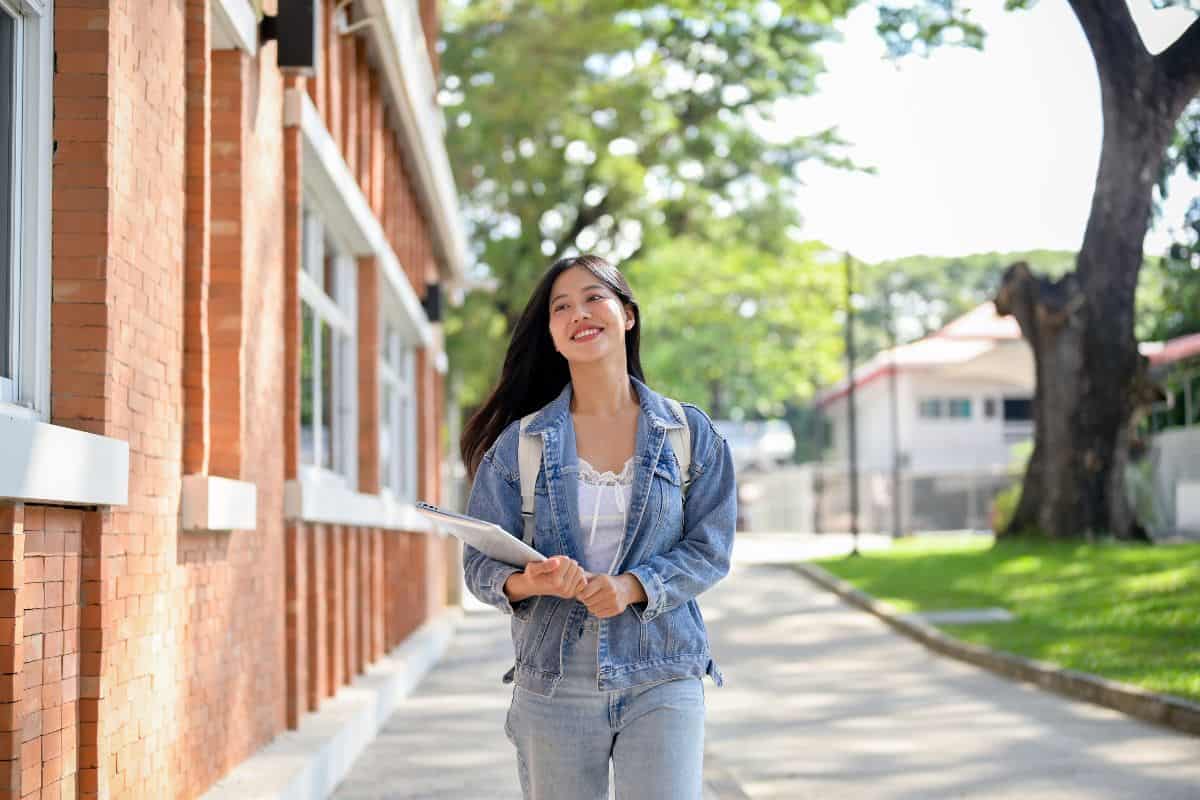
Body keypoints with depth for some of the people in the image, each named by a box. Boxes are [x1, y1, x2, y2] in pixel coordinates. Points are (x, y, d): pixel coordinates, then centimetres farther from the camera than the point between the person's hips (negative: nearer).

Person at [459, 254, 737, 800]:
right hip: (553, 686, 1)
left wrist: (633, 586, -17)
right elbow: (480, 562, 1)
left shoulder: (690, 433, 4)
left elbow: (709, 549, 1)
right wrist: (528, 582, -22)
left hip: (661, 679, 0)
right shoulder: (519, 442, 3)